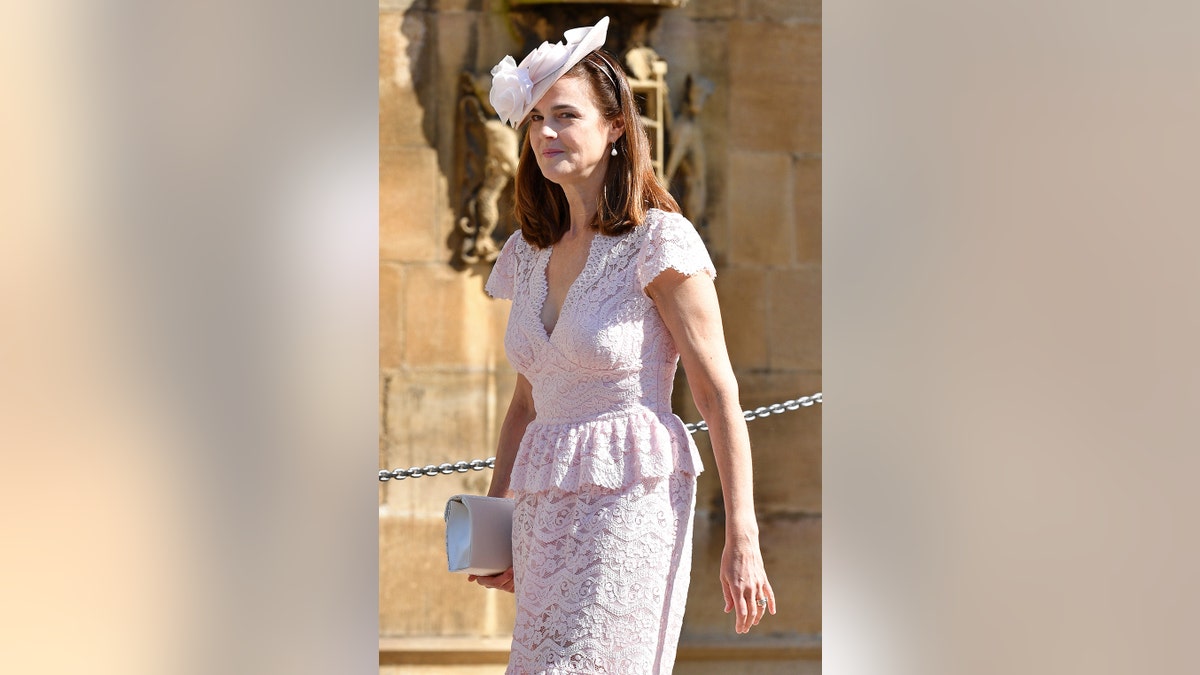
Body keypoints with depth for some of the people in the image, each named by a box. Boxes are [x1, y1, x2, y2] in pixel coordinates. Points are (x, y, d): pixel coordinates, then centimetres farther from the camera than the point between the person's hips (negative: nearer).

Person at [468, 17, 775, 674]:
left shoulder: (659, 242, -6)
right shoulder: (529, 254, 14)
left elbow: (719, 397, -7)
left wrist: (741, 540, -11)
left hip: (631, 499, -7)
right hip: (545, 513, 7)